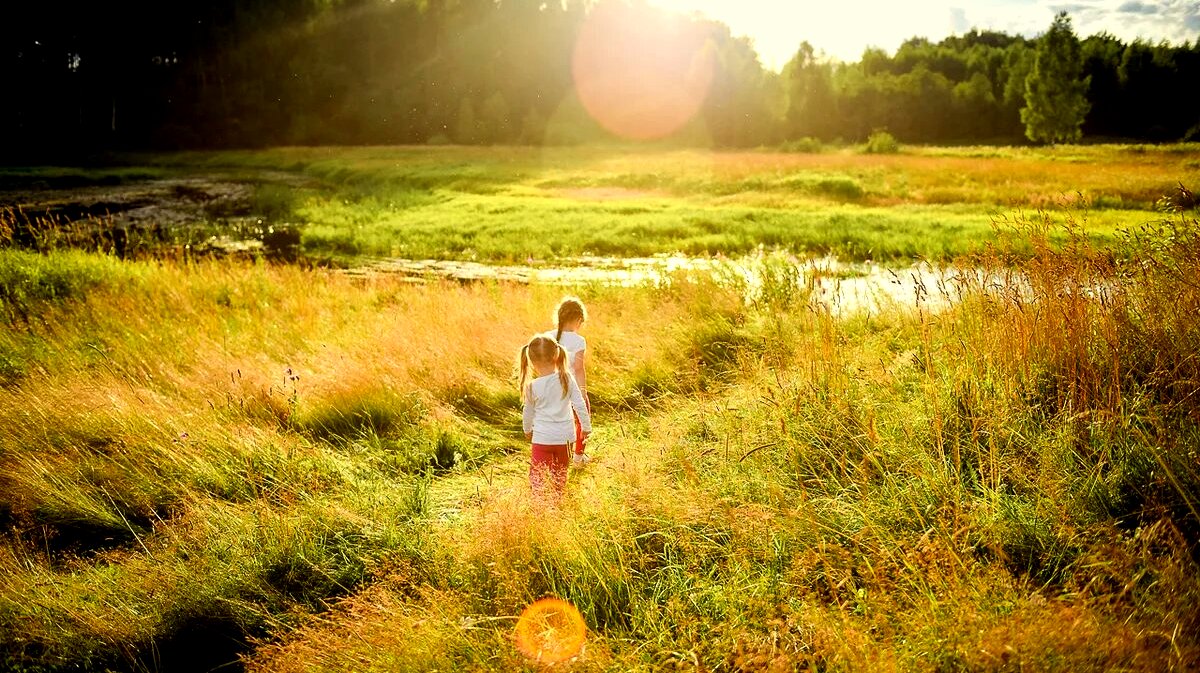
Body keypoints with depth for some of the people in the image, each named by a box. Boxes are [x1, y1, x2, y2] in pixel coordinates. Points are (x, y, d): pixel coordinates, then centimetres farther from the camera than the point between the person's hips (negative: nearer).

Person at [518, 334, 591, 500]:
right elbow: (579, 405, -4)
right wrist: (586, 426, 10)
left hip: (542, 438, -3)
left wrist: (527, 430, 23)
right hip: (565, 436, 3)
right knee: (560, 474, 20)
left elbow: (528, 412, 4)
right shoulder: (567, 378, -8)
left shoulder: (533, 386, -11)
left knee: (537, 475, 5)